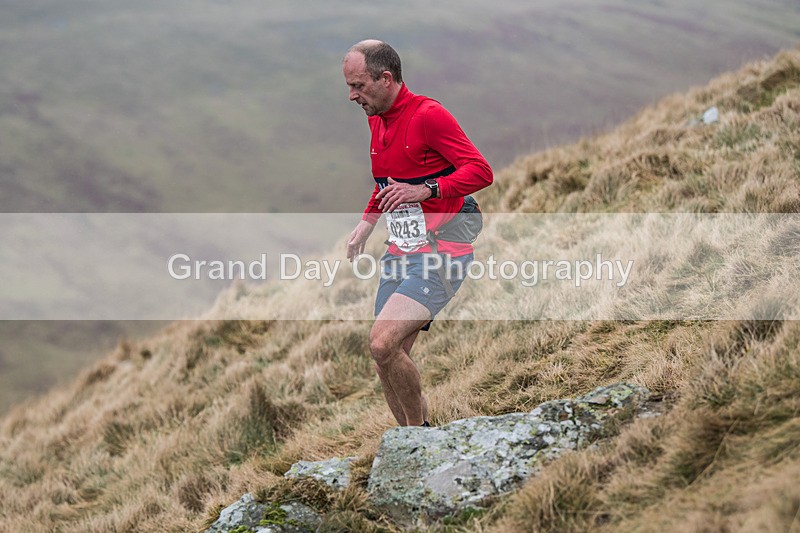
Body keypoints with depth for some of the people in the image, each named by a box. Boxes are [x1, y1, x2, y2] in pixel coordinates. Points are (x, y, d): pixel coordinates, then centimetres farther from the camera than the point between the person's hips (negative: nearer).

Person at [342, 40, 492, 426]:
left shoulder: (427, 115, -13)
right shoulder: (375, 119, 14)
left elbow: (481, 171, -18)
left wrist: (424, 190, -26)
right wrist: (366, 223, 27)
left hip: (441, 255, -8)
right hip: (399, 255, 9)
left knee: (382, 342, -23)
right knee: (388, 364, 4)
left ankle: (419, 428, -3)